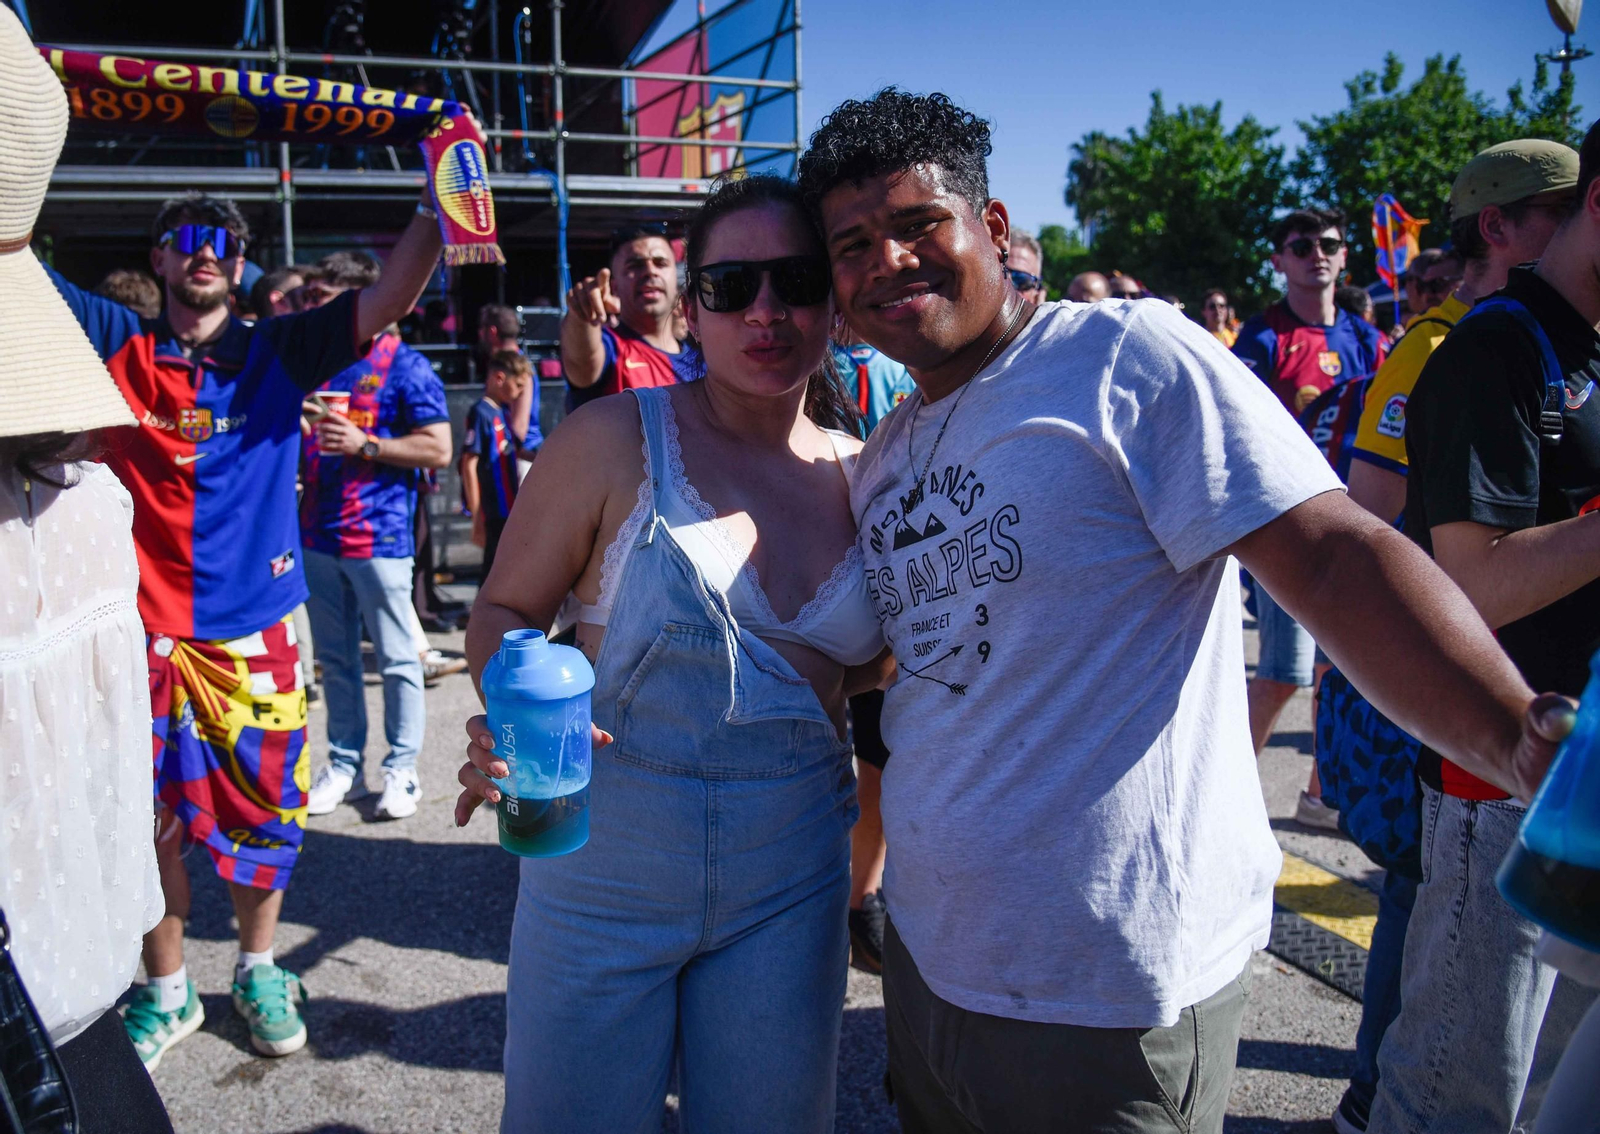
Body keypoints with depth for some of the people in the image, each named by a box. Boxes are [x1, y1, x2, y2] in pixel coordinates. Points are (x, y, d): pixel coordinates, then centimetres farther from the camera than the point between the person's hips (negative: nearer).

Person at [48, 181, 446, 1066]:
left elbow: (391, 298, -9)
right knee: (145, 820, 9)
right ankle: (167, 993, 29)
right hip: (141, 629, 0)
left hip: (254, 627, 0)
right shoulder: (117, 346, 3)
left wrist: (441, 195, -20)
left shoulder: (276, 354, 1)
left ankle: (258, 971, 34)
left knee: (261, 813, 11)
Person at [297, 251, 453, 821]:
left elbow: (438, 450, -11)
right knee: (335, 658, 13)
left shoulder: (404, 366, -5)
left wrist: (364, 444, -16)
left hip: (379, 535, -7)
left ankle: (401, 770, 11)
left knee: (397, 659, 1)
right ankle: (344, 765, 23)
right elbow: (296, 438, 28)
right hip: (318, 534, 7)